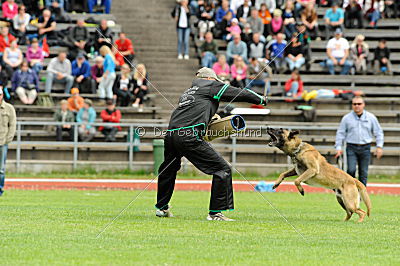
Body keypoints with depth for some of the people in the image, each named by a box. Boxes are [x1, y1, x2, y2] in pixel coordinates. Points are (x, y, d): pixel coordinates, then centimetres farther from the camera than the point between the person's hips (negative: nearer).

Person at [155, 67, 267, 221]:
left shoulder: (188, 92, 31)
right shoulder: (211, 86, 13)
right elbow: (240, 93, 15)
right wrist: (261, 100, 28)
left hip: (170, 135, 8)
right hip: (189, 137, -8)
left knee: (168, 169, 32)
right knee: (223, 170, -3)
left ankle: (161, 208, 44)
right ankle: (215, 213, -5)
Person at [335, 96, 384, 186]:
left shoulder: (371, 117, 6)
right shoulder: (347, 118, 4)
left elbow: (378, 132, 10)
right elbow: (340, 133, 7)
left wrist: (379, 147, 0)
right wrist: (338, 147, -1)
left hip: (365, 148, 1)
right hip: (351, 148, -1)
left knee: (363, 173, 2)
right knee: (351, 170, -15)